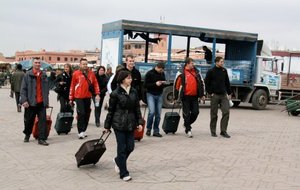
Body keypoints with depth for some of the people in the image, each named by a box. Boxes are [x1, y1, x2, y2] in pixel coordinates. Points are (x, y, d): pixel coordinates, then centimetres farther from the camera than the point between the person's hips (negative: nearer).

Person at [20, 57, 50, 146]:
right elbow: (23, 89, -4)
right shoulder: (28, 75, -1)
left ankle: (42, 139, 0)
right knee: (29, 120, 11)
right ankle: (27, 135, 35)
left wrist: (46, 101, 10)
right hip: (31, 102, -2)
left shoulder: (44, 75, 8)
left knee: (43, 120, -4)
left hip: (41, 102, 2)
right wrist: (24, 100, -13)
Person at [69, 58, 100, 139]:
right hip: (79, 97, -4)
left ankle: (84, 130, 22)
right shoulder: (76, 74, -3)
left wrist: (97, 94, -1)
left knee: (87, 114, 10)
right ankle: (80, 132, -7)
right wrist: (71, 98, 2)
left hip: (88, 97, 4)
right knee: (81, 113, -11)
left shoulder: (91, 73, 6)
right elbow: (72, 86, 1)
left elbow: (95, 84, 10)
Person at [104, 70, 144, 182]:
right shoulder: (115, 93, -7)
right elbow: (111, 110, -3)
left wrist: (139, 122, 3)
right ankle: (123, 173, 11)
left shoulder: (134, 92, 5)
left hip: (130, 124, 5)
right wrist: (107, 126, 0)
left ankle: (118, 161, 35)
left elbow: (137, 108, 10)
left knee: (130, 147, 6)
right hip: (119, 123, -4)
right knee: (122, 148, 0)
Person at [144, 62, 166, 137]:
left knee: (158, 114, 3)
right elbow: (146, 85, -9)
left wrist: (164, 83, -2)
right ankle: (148, 129, 2)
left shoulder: (162, 73, 11)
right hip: (151, 94, -5)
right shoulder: (149, 73, -6)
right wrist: (155, 84, -19)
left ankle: (156, 131, 11)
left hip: (159, 95, 5)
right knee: (152, 112, -17)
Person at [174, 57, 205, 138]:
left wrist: (202, 95, 12)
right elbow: (176, 85, -4)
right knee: (186, 113, 0)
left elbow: (201, 83, 15)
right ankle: (188, 130, 10)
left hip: (194, 96, 4)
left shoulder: (196, 72, 8)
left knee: (195, 112, 4)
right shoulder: (181, 73, -6)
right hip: (185, 96, -4)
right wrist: (176, 97, -2)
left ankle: (187, 124, 27)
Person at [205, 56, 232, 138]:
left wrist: (229, 93, 12)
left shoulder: (224, 71, 8)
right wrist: (210, 93, -5)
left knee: (226, 112, -5)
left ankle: (223, 131, 2)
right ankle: (213, 131, 15)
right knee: (214, 114, 4)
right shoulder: (211, 71, -5)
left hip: (224, 95, 4)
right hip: (215, 95, -4)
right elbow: (207, 83, -2)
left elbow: (227, 82, 14)